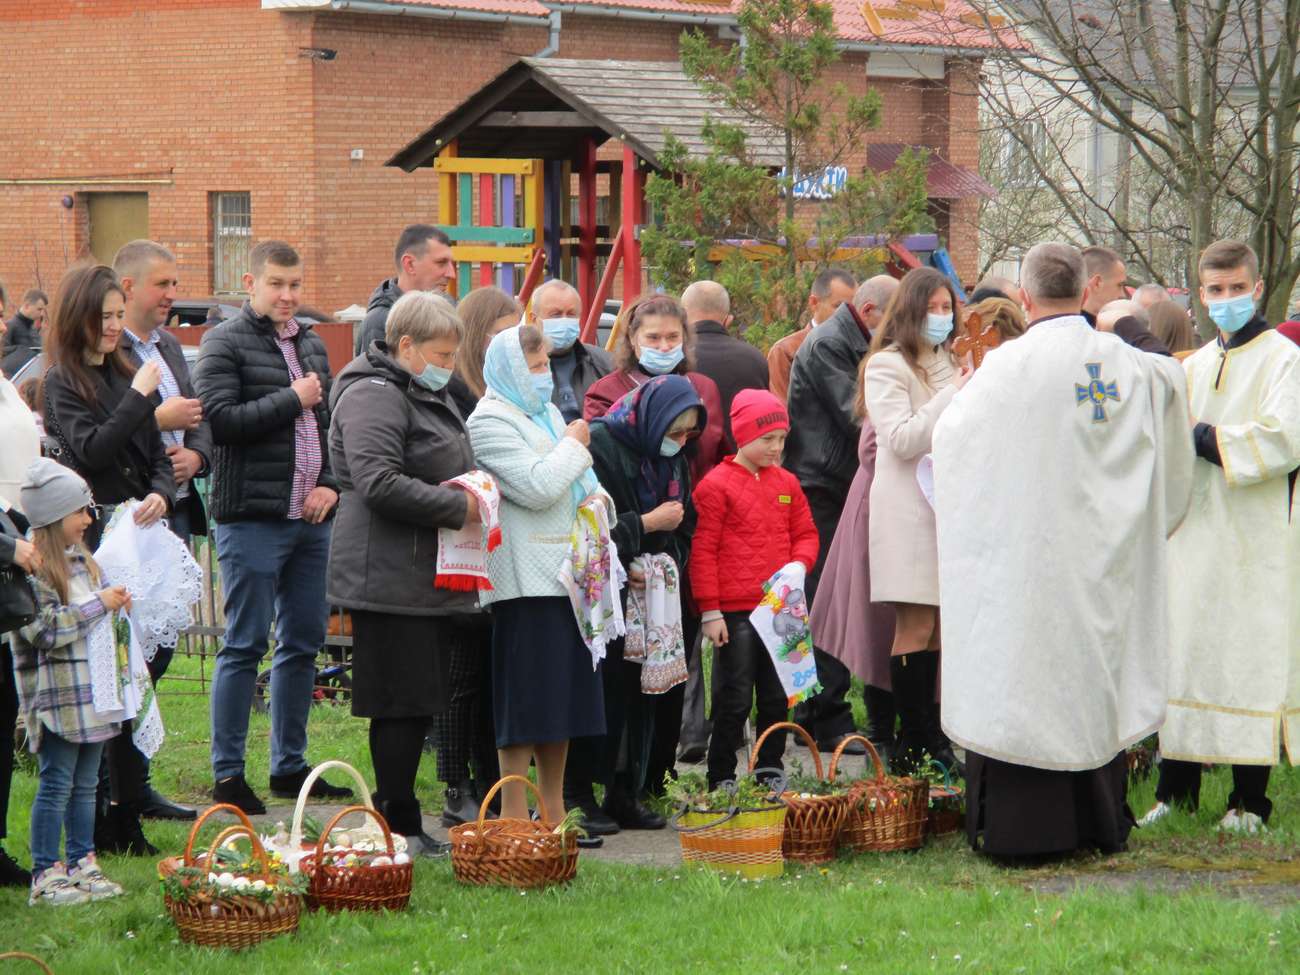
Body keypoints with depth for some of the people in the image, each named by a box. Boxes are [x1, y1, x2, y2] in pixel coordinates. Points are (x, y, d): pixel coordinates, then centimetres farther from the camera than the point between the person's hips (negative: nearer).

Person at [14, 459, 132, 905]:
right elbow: (45, 631, -20)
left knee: (85, 784, 12)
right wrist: (100, 604, -16)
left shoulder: (82, 560, 14)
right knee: (56, 784, -5)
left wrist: (118, 604, 9)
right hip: (56, 696, -8)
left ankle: (82, 864, 18)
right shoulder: (33, 569, -14)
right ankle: (46, 875, 0)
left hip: (91, 692, 8)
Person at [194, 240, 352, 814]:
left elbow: (333, 421, 19)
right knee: (245, 645, -5)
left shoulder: (311, 346, 16)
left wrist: (331, 484, 3)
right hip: (252, 519, -7)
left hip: (310, 518, 7)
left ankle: (289, 766, 19)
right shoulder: (226, 343, -5)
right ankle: (227, 774, 1)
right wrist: (292, 400, -12)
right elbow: (220, 418, -17)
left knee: (303, 642, 10)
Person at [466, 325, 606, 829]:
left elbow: (582, 485, 28)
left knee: (563, 691, 11)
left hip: (566, 572, 9)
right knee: (526, 698, -7)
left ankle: (554, 809, 18)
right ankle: (513, 815, -2)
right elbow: (538, 486, -20)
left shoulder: (546, 412, 18)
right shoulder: (491, 421, -11)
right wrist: (574, 445, -7)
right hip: (525, 577, -9)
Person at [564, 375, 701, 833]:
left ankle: (627, 793, 14)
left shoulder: (672, 461, 12)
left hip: (650, 600, 7)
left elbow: (684, 529, 18)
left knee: (642, 693, 7)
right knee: (601, 690, -7)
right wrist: (647, 524, -16)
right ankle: (578, 796, 0)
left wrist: (666, 563, -2)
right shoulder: (599, 448, -13)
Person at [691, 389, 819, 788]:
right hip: (735, 612, -6)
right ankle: (721, 780, 5)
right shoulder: (716, 485, -7)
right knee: (734, 701, -3)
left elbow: (805, 533, 20)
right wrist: (710, 611, -10)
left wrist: (799, 563, -4)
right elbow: (702, 551, -7)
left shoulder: (786, 483, 11)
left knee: (776, 698, 11)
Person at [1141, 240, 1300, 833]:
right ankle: (1175, 788, 12)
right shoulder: (1194, 368, 16)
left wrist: (1206, 440, -13)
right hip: (1196, 534, 6)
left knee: (1251, 661, -3)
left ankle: (1249, 800, 3)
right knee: (1184, 652, 5)